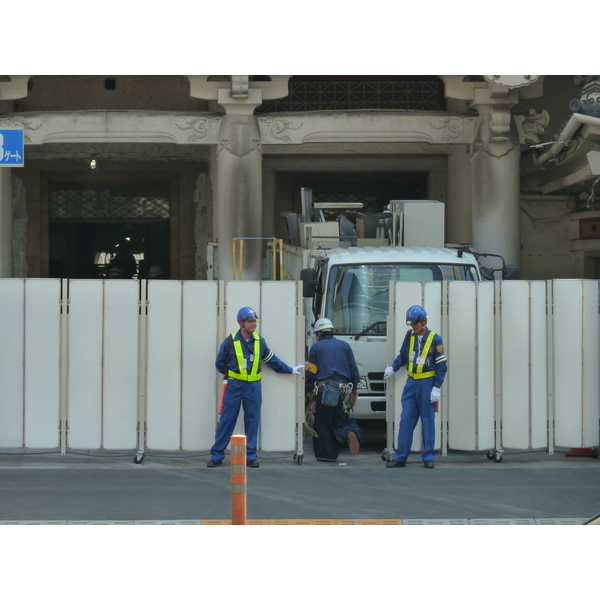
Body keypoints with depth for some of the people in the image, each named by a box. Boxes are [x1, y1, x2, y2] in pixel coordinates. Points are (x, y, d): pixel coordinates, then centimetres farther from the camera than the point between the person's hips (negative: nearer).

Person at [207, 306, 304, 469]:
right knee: (226, 420, -1)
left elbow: (272, 360, 18)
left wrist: (290, 370, 20)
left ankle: (251, 456, 12)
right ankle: (217, 455, 4)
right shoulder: (230, 341, -4)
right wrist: (230, 374, 7)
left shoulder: (259, 341, 5)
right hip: (234, 386, -3)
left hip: (253, 387, 3)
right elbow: (220, 363, 7)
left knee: (252, 421, 5)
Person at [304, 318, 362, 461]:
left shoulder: (316, 347, 5)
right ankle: (351, 433, -22)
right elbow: (353, 369, 11)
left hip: (324, 389, -3)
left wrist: (309, 390, 14)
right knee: (341, 419, 10)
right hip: (343, 389, 3)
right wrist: (354, 389, 19)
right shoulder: (345, 345, 13)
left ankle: (325, 453, 3)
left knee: (323, 423, 5)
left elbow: (311, 371, 2)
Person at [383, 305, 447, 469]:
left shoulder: (435, 339, -6)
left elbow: (442, 366, -6)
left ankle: (428, 457, 9)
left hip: (427, 384, -4)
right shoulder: (409, 336, 7)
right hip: (411, 383, 4)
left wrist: (436, 388, -11)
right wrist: (393, 368, 7)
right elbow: (403, 355, 22)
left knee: (428, 421, 2)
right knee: (406, 420, 2)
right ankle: (400, 457, 4)